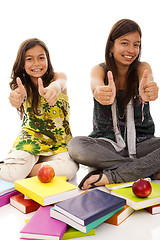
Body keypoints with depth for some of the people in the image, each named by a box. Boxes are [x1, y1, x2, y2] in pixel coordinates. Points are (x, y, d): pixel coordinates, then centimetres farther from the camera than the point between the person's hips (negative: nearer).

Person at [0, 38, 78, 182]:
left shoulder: (58, 77, -1)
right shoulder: (24, 85, -1)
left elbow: (60, 83, -28)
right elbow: (21, 94, -27)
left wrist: (53, 88, -55)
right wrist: (18, 96, -55)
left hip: (59, 143, 1)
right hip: (30, 138, -1)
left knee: (67, 169, -30)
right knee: (13, 174, -30)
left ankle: (28, 170, -8)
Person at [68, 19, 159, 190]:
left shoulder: (142, 68, -1)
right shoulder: (100, 70, -3)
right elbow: (96, 85, -29)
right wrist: (101, 92, -55)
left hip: (141, 143, 1)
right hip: (107, 143, 0)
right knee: (76, 145, -31)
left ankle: (110, 176, -28)